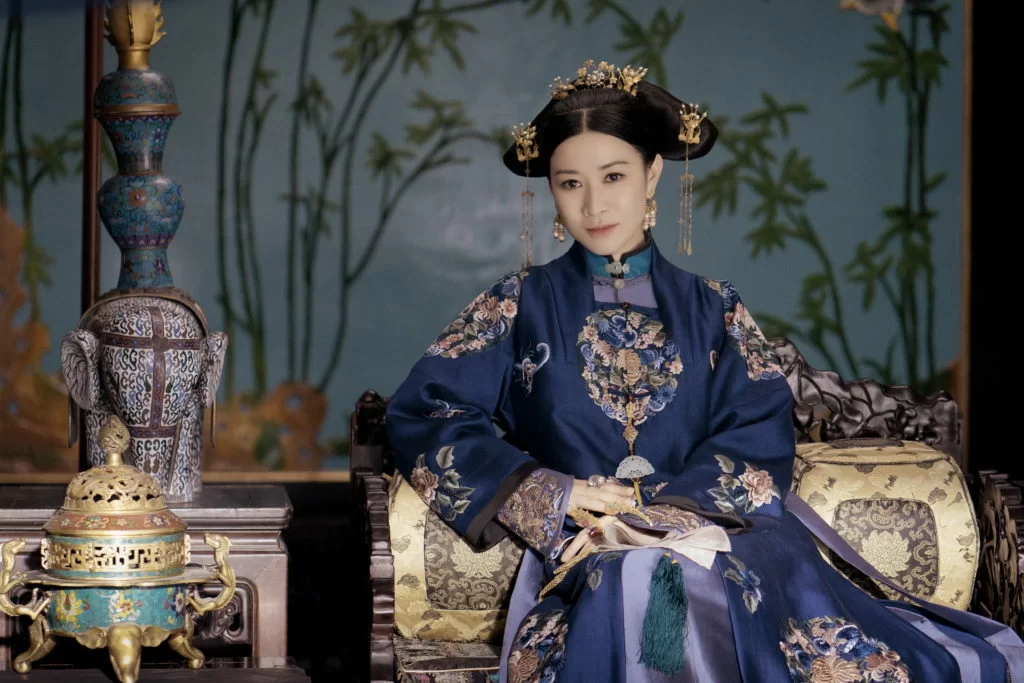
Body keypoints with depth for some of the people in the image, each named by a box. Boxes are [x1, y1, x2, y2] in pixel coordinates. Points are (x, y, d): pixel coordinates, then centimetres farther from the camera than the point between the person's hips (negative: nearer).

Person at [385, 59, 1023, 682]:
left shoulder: (713, 309, 16)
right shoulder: (523, 304, 13)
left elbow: (761, 442, 3)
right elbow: (422, 413, 4)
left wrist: (658, 511, -15)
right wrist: (549, 493, -8)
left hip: (708, 530, 1)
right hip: (585, 550, -1)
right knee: (640, 584, -39)